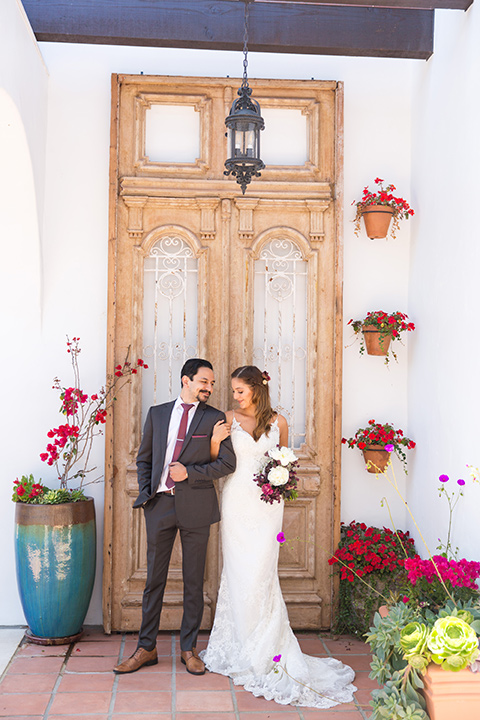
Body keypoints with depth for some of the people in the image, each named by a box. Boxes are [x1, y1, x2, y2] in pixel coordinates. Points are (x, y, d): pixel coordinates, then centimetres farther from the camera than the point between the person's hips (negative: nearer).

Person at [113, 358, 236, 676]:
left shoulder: (214, 418, 2)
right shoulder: (157, 413, 9)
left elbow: (228, 462, -4)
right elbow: (144, 458, 14)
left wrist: (190, 472, -13)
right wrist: (146, 493, 2)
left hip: (196, 506, -1)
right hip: (160, 504, 2)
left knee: (194, 582, 7)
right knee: (154, 579, 8)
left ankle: (189, 648, 19)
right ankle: (146, 648, 18)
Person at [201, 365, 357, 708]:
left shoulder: (278, 422, 4)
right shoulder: (230, 419, 3)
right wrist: (215, 441, -13)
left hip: (267, 503, 0)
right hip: (238, 501, 1)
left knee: (261, 572, -2)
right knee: (238, 571, 4)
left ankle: (265, 650, 11)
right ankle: (241, 645, 18)